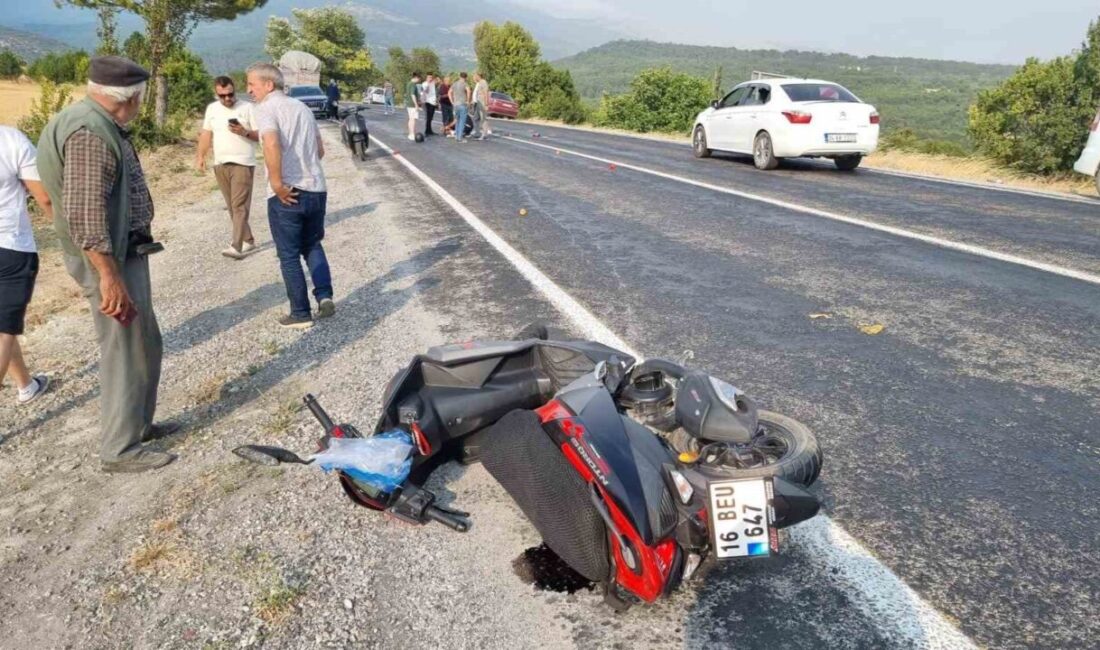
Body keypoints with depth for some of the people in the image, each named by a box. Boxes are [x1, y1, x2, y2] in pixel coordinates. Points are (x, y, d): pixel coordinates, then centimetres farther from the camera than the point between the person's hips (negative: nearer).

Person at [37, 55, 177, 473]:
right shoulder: (90, 132, -20)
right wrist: (109, 276, -27)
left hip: (126, 252, 10)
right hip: (110, 259, -10)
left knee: (145, 345, 19)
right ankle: (120, 450, 10)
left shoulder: (101, 125, 13)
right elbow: (84, 211, -26)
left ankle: (138, 423, 33)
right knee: (125, 352, -2)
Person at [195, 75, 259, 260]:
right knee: (232, 206, 10)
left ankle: (237, 247, -18)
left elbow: (261, 135, -4)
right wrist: (201, 156, 10)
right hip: (220, 164, 6)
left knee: (239, 205, -12)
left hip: (242, 163, -6)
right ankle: (248, 240, 21)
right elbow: (206, 133, 18)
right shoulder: (212, 108, 12)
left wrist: (245, 132, -21)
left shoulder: (247, 108, -3)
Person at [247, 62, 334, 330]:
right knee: (312, 245, 24)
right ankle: (325, 296, 10)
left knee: (289, 256, 6)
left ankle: (300, 314, 12)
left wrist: (276, 182, -18)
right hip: (317, 189, 6)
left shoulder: (266, 107, -6)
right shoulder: (302, 107, 16)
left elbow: (271, 144, -25)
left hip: (287, 193, -6)